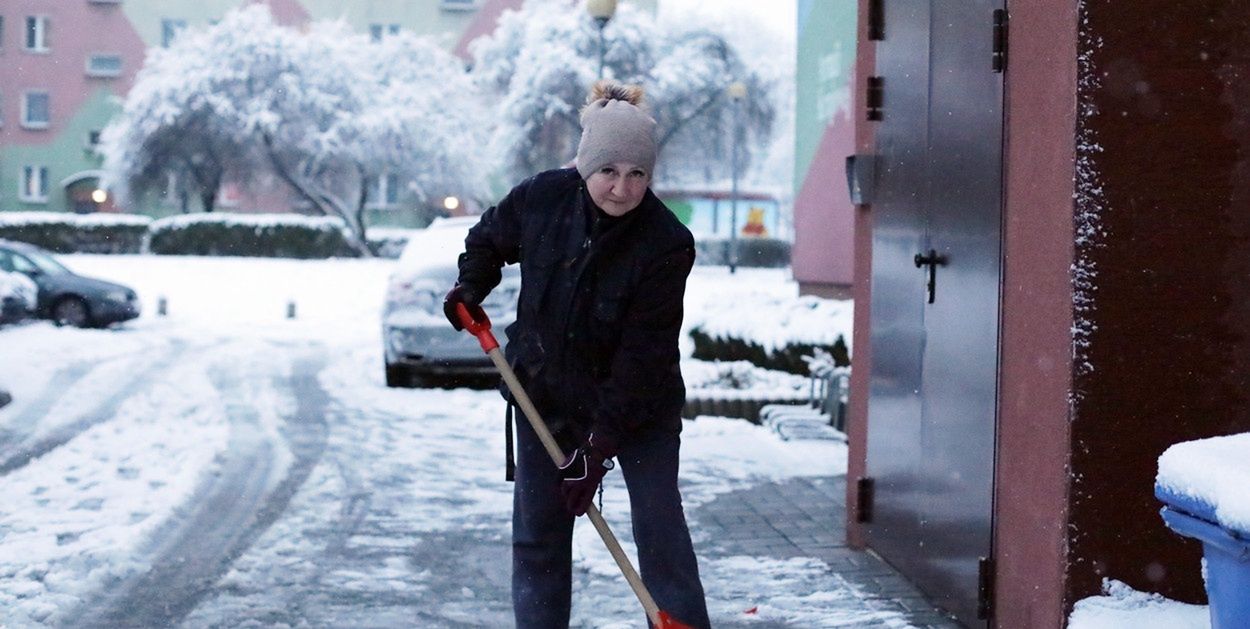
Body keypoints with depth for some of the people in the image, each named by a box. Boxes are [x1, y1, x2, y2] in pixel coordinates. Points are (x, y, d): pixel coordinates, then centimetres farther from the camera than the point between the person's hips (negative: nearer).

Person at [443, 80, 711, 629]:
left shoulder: (667, 244, -23)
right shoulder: (542, 197, -12)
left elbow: (642, 357, -24)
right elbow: (489, 238, 12)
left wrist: (599, 445, -26)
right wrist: (471, 286, -7)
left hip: (639, 408, -4)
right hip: (544, 394, 4)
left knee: (660, 530, -6)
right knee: (537, 533, 7)